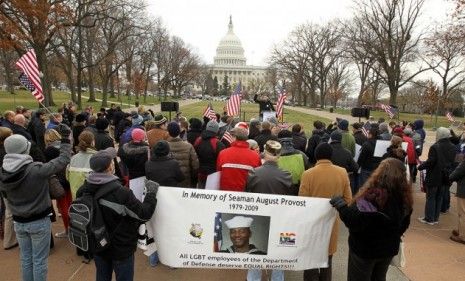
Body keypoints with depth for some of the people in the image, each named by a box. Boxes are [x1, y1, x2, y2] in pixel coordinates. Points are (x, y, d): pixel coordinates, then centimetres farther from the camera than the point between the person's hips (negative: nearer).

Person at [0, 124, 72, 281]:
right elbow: (64, 159, -18)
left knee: (25, 259, 20)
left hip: (18, 222, 5)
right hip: (39, 221, -5)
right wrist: (66, 139, -6)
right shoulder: (37, 170, -25)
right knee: (39, 260, 9)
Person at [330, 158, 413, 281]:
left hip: (365, 248, -6)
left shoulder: (373, 194, -31)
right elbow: (404, 224, 9)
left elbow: (355, 222, -33)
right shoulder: (404, 195, -6)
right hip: (389, 248, 7)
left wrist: (341, 206, -22)